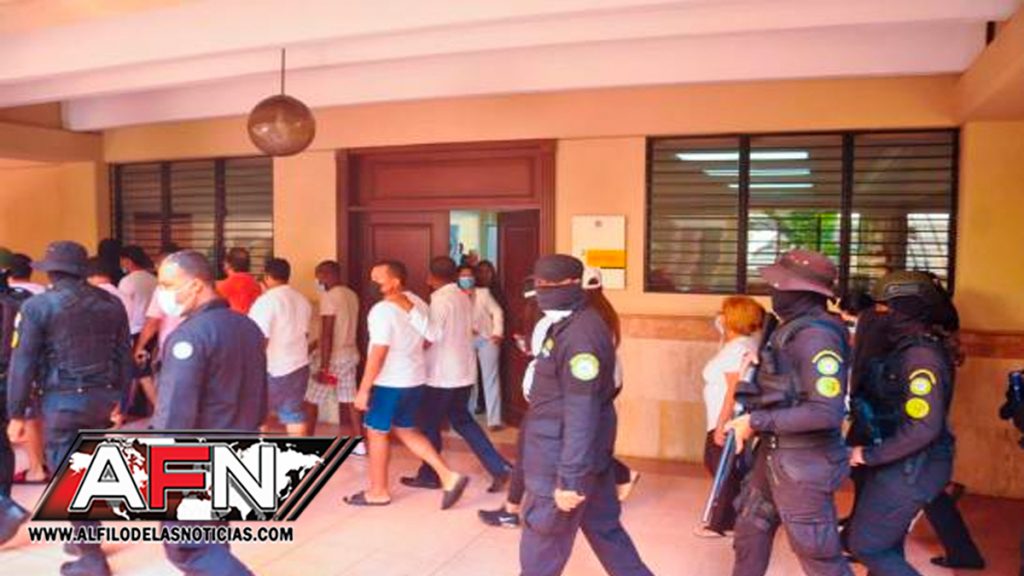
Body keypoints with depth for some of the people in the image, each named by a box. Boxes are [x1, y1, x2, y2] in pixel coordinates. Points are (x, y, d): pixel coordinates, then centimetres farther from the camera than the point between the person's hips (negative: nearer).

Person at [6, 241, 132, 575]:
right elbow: (125, 355, 10)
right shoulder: (111, 302, 7)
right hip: (102, 395, 5)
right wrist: (121, 399, 18)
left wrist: (16, 414, -1)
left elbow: (23, 363, -8)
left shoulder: (38, 306, -7)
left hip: (63, 399, -5)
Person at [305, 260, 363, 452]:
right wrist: (317, 344, 26)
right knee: (349, 400, 12)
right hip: (350, 354, 8)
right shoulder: (352, 295, 9)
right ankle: (359, 444, 15)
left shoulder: (329, 297, -17)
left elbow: (327, 334, -21)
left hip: (332, 357, -8)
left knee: (310, 400, 5)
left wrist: (323, 366, -21)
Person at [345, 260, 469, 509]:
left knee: (377, 433, 10)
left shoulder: (382, 310, -20)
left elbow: (378, 354, -23)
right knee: (405, 431, 18)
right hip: (415, 378, 8)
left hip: (389, 382, -8)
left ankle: (378, 492, 22)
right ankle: (448, 476, 10)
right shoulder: (416, 302, 4)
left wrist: (363, 389, -18)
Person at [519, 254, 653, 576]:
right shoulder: (567, 325, 10)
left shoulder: (580, 335, -23)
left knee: (541, 547, 5)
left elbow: (581, 414, -26)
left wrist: (570, 478, -24)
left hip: (562, 463, -10)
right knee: (605, 528, 20)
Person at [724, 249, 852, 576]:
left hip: (803, 465, -10)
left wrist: (757, 422, -23)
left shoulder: (816, 336, -22)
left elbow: (827, 411, -29)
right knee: (749, 536, 23)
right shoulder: (790, 328, 7)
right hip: (772, 455, 10)